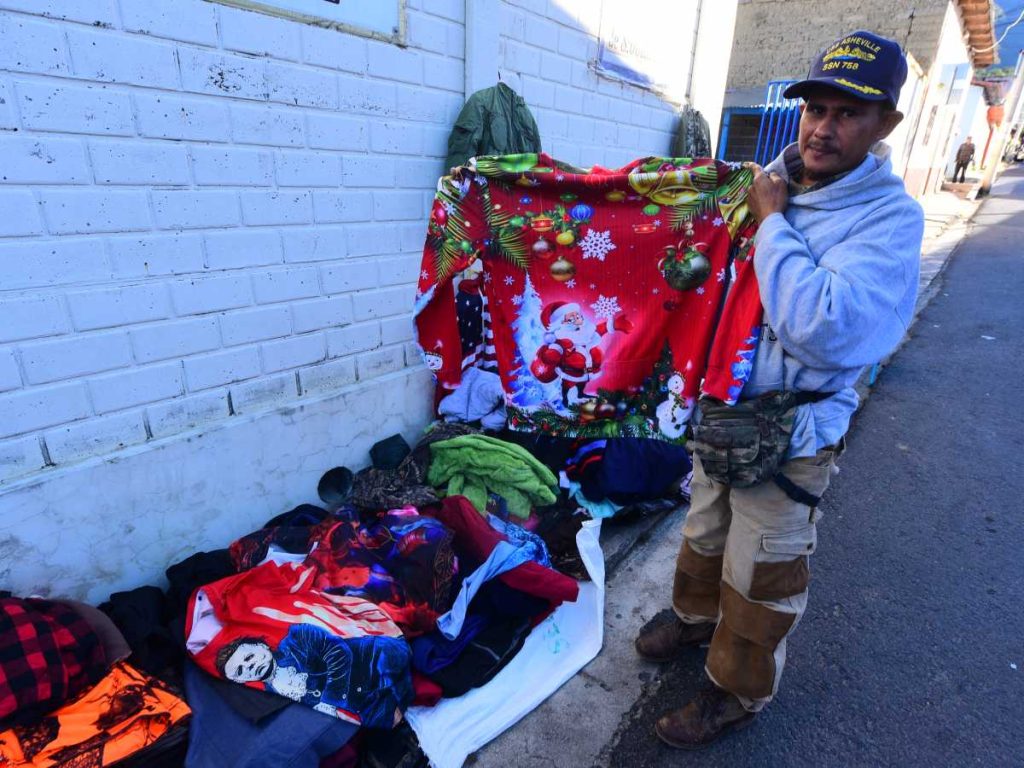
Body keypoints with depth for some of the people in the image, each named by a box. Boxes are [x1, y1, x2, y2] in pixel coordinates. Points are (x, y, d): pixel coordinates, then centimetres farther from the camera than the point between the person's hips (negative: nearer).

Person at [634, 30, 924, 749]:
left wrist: (770, 219, -24)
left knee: (761, 578, 13)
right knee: (703, 531, 26)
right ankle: (693, 615, 54)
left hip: (789, 433, -5)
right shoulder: (767, 180, 0)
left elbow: (823, 328, -33)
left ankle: (737, 693, 37)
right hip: (717, 405, 6)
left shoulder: (889, 218, -17)